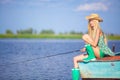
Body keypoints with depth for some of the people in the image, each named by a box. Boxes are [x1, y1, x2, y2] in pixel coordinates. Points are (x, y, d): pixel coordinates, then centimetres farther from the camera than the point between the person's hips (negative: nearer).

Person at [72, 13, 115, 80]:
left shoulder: (98, 30, -8)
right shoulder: (92, 31, 18)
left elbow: (95, 44, -18)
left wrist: (86, 47, -4)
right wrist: (86, 48, -1)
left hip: (100, 53, -9)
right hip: (96, 53, 9)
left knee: (85, 36, -19)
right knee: (75, 59, 5)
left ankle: (92, 57, -14)